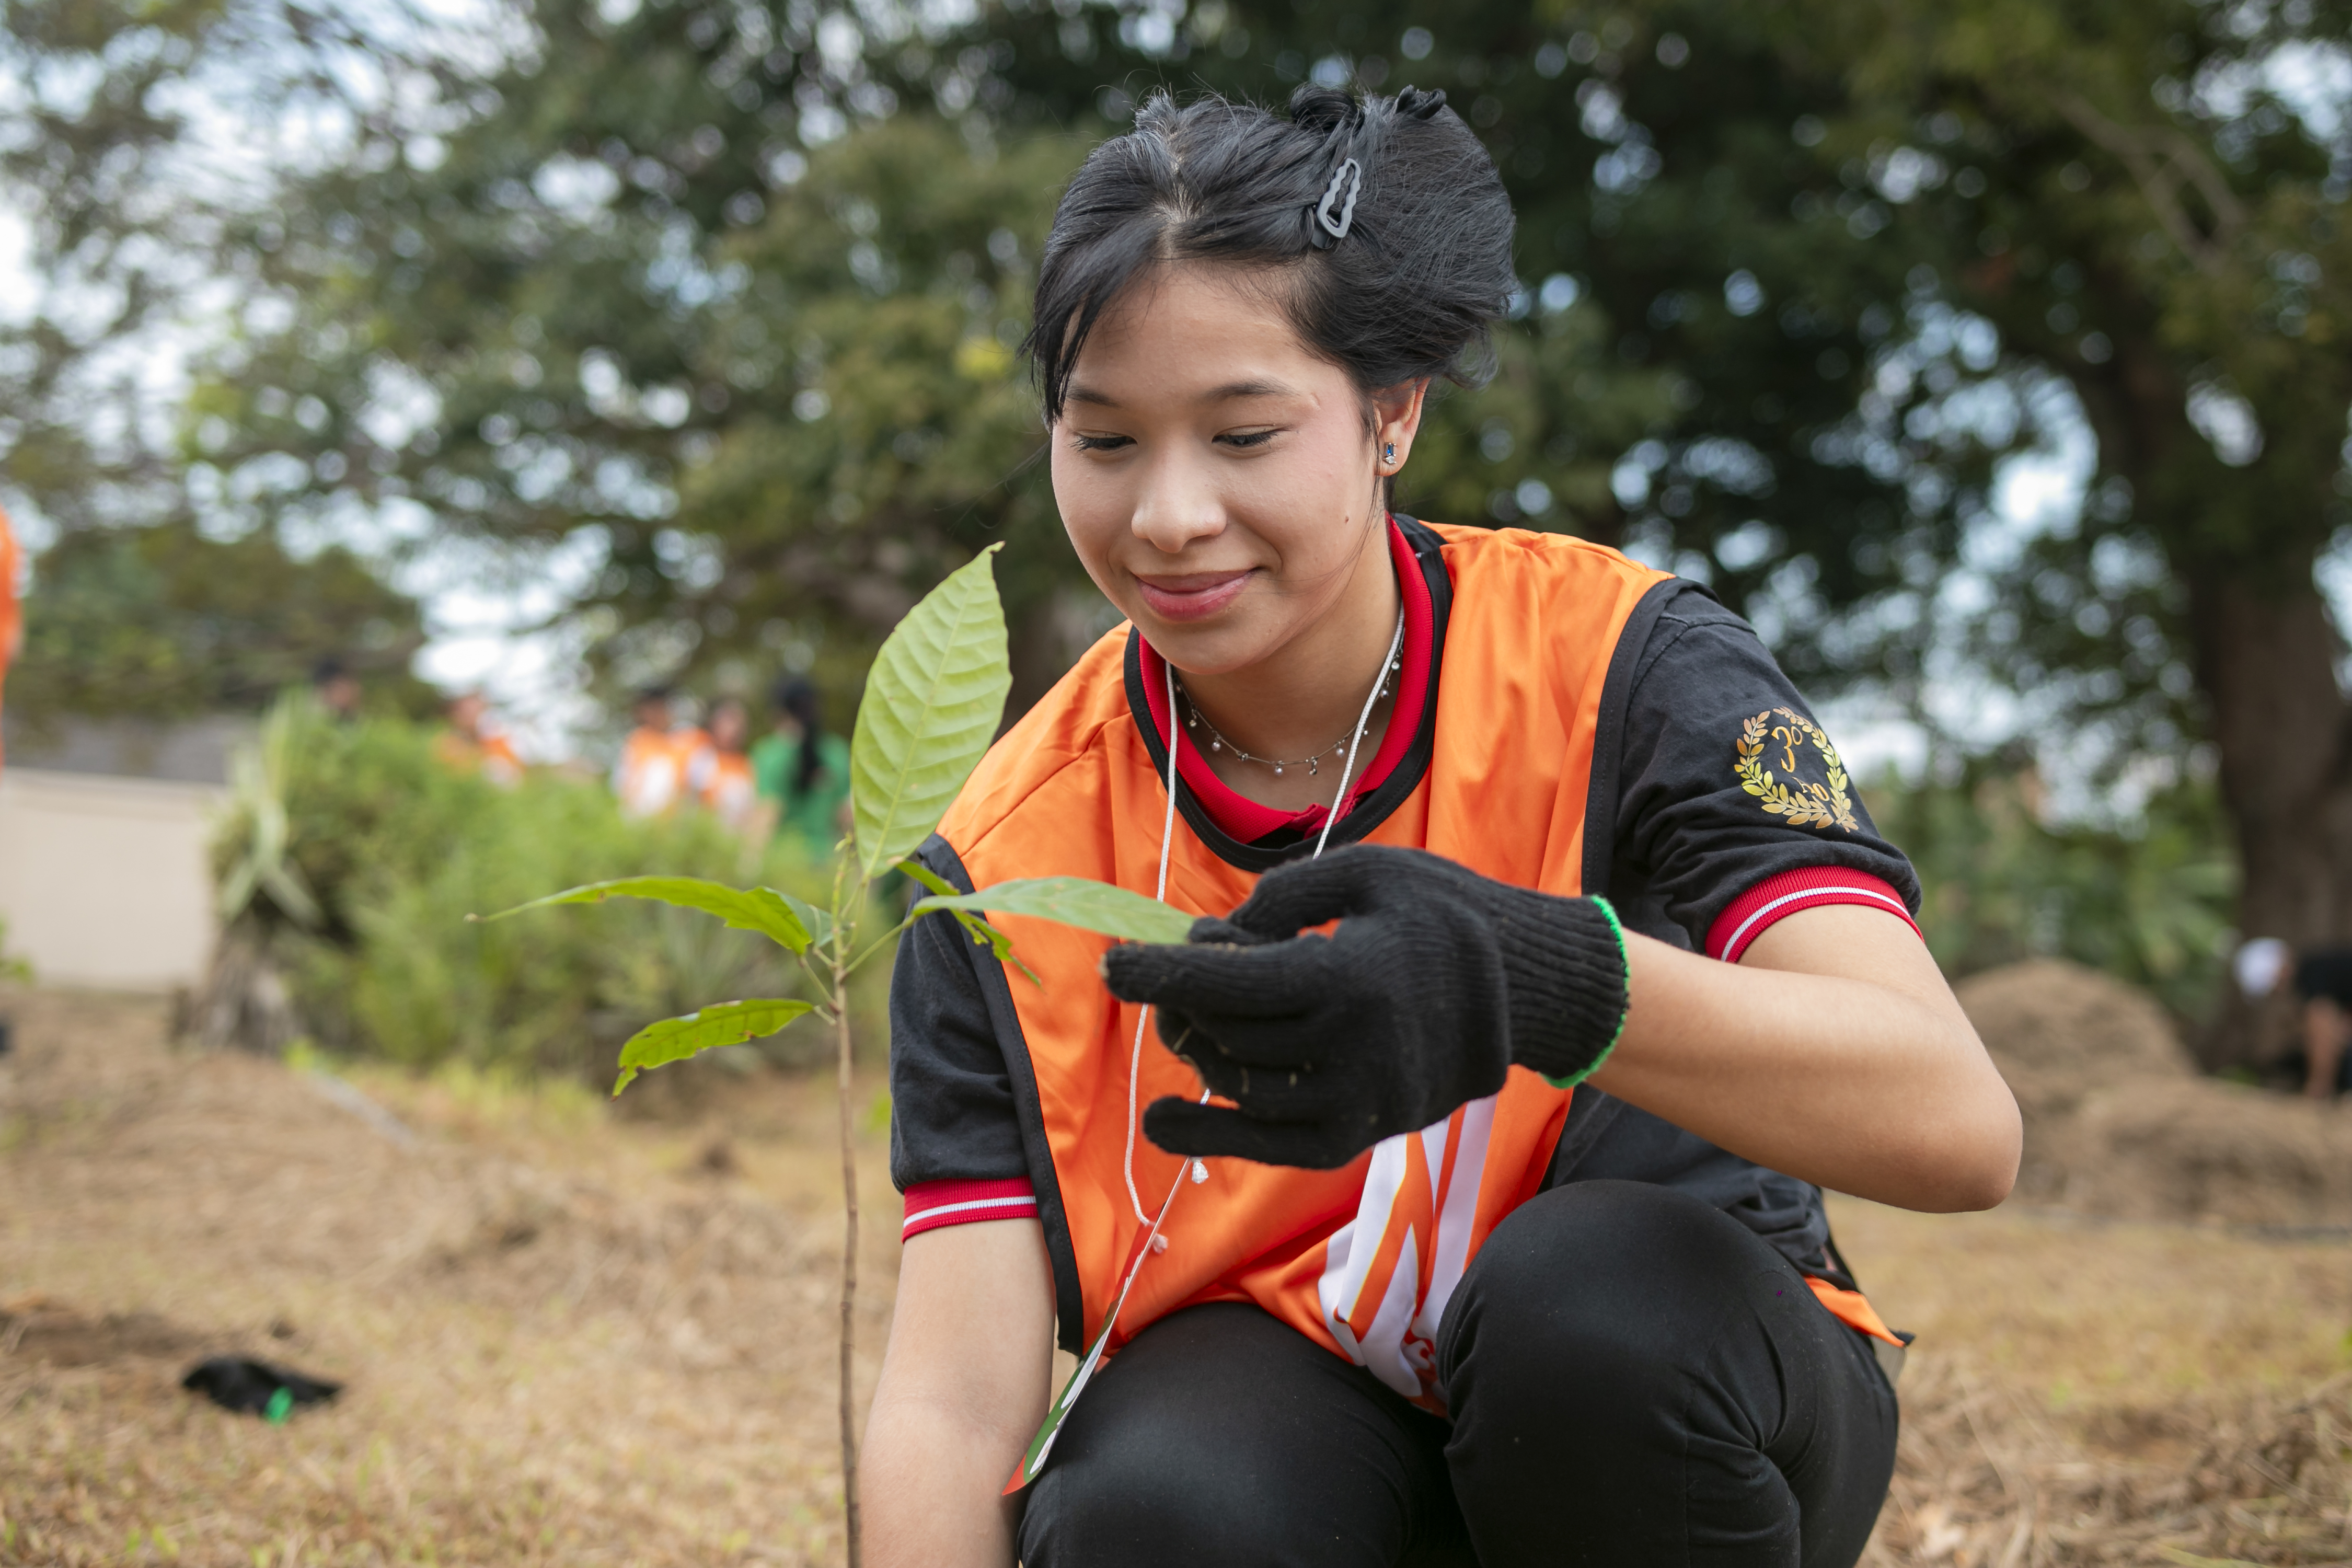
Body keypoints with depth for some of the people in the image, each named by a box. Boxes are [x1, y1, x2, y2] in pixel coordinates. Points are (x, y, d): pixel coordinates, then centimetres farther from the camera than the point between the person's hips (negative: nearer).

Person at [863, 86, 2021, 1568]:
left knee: (1592, 1287, -34)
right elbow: (953, 1401, -14)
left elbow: (1960, 1124, -28)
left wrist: (1552, 986, -46)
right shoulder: (1008, 859, -9)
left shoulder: (1613, 660, -15)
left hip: (1658, 1403, 0)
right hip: (1282, 1402, 1)